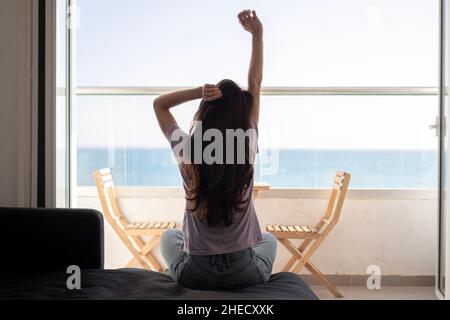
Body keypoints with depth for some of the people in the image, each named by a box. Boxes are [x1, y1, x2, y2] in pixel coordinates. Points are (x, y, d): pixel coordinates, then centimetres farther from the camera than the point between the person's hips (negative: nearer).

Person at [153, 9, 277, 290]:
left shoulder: (187, 151, -12)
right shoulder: (247, 147, -11)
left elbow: (159, 104, 6)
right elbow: (256, 85, 2)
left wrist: (198, 93, -10)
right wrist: (257, 35, 6)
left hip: (195, 276, 0)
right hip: (244, 275, 0)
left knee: (169, 236, 35)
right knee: (269, 240, 36)